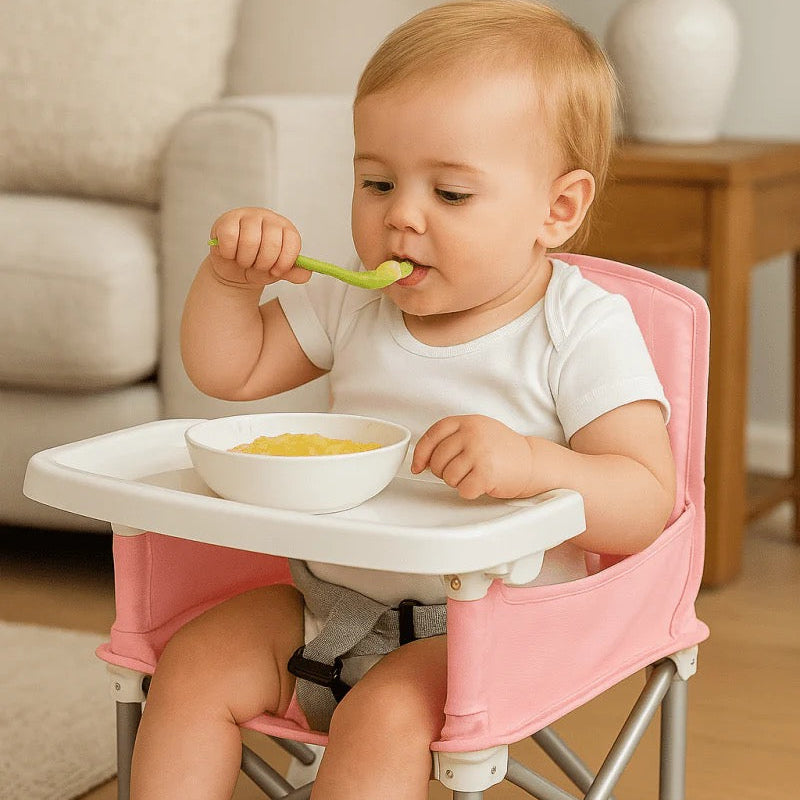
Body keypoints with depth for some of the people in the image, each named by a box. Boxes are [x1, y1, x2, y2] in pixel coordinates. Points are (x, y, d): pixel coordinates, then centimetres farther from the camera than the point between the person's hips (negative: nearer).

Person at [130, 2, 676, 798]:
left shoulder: (584, 330, -13)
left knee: (383, 717, -30)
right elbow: (228, 370, 15)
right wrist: (229, 275, -5)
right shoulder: (354, 303, 4)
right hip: (329, 596, 6)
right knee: (193, 664, -11)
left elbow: (647, 503, -19)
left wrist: (533, 463, -38)